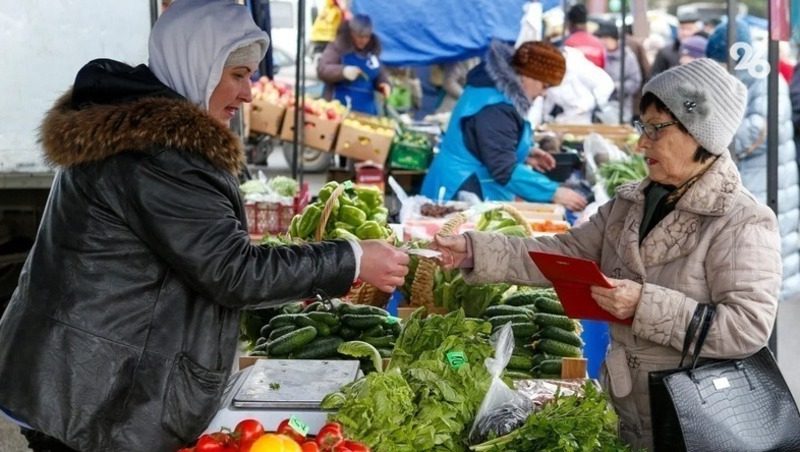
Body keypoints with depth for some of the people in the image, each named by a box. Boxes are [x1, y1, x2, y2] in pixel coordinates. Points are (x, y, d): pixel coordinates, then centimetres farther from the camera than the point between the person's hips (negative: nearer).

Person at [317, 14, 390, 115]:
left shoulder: (373, 50, 12)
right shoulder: (338, 46, -4)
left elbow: (379, 74, 23)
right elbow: (321, 69, -13)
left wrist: (384, 83, -1)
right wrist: (343, 71, -30)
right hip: (339, 107, -5)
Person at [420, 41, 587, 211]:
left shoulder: (496, 86, 8)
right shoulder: (495, 109, -24)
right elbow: (505, 170, -28)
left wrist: (525, 153, 18)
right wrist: (554, 193, -28)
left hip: (471, 191, 11)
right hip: (465, 195, -11)